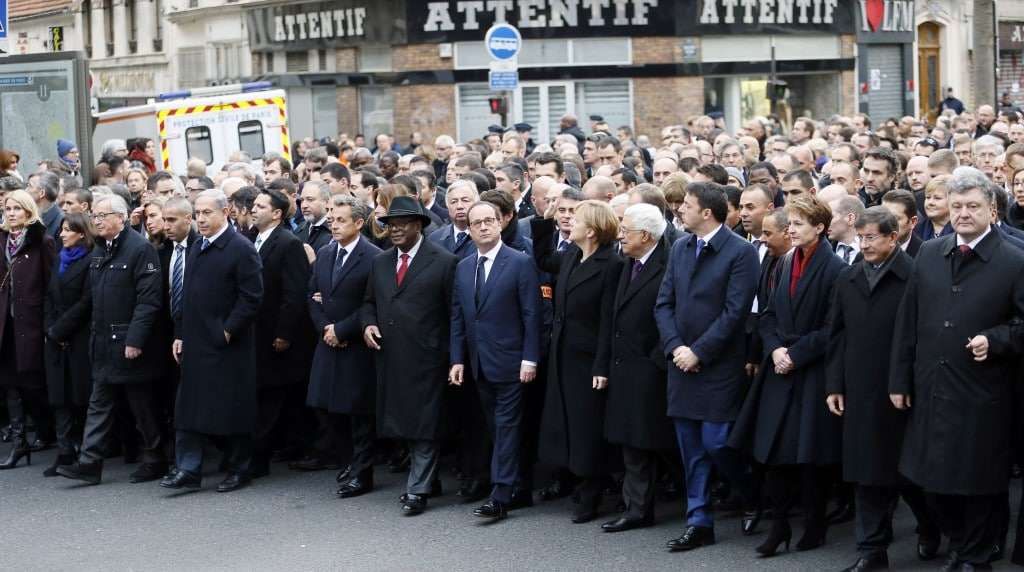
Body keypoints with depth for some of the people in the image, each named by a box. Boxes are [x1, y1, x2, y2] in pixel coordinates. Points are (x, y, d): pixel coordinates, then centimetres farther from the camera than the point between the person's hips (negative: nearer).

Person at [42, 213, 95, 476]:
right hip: (56, 339, 7)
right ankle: (65, 452, 3)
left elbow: (85, 302, -14)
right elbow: (49, 298, 14)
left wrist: (59, 329, -11)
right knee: (60, 395, 2)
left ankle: (82, 451, 5)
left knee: (79, 394, -2)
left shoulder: (89, 262, -9)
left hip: (79, 339, -7)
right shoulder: (60, 261, 16)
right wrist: (51, 329, 0)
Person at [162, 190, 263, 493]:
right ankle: (188, 469, 10)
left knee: (231, 409, 0)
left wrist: (228, 331, -15)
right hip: (195, 343, 7)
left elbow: (251, 297, -14)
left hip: (227, 346, -7)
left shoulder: (241, 249, -10)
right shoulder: (197, 249, 15)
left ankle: (238, 469, 12)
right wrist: (180, 334, 13)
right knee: (189, 408, 6)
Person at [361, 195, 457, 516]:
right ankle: (428, 480, 24)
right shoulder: (380, 262, 14)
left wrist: (452, 357, -8)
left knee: (424, 424, -4)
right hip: (390, 357, 6)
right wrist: (368, 324, 1)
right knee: (405, 424, 12)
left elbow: (455, 312, -4)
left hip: (426, 357, -6)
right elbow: (369, 303, 22)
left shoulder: (443, 262, -5)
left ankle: (418, 490, 0)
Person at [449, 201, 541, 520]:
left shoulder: (520, 263, -7)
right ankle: (510, 485, 19)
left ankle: (500, 497, -6)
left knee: (506, 427, -5)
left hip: (509, 362, -6)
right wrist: (458, 359, 6)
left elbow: (531, 314, -9)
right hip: (479, 362, 6)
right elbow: (457, 317, 13)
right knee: (496, 428, 11)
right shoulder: (463, 268, 11)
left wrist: (530, 359, -13)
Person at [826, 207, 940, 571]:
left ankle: (929, 527, 32)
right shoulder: (848, 279, 11)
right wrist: (835, 384, 8)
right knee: (867, 472, 6)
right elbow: (837, 334, 13)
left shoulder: (915, 276, -9)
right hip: (860, 392, 5)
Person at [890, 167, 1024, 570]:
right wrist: (899, 380, 7)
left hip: (982, 398, -4)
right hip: (930, 391, 4)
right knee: (934, 477, 11)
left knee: (978, 482, 5)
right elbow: (908, 321, 8)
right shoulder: (929, 254, 6)